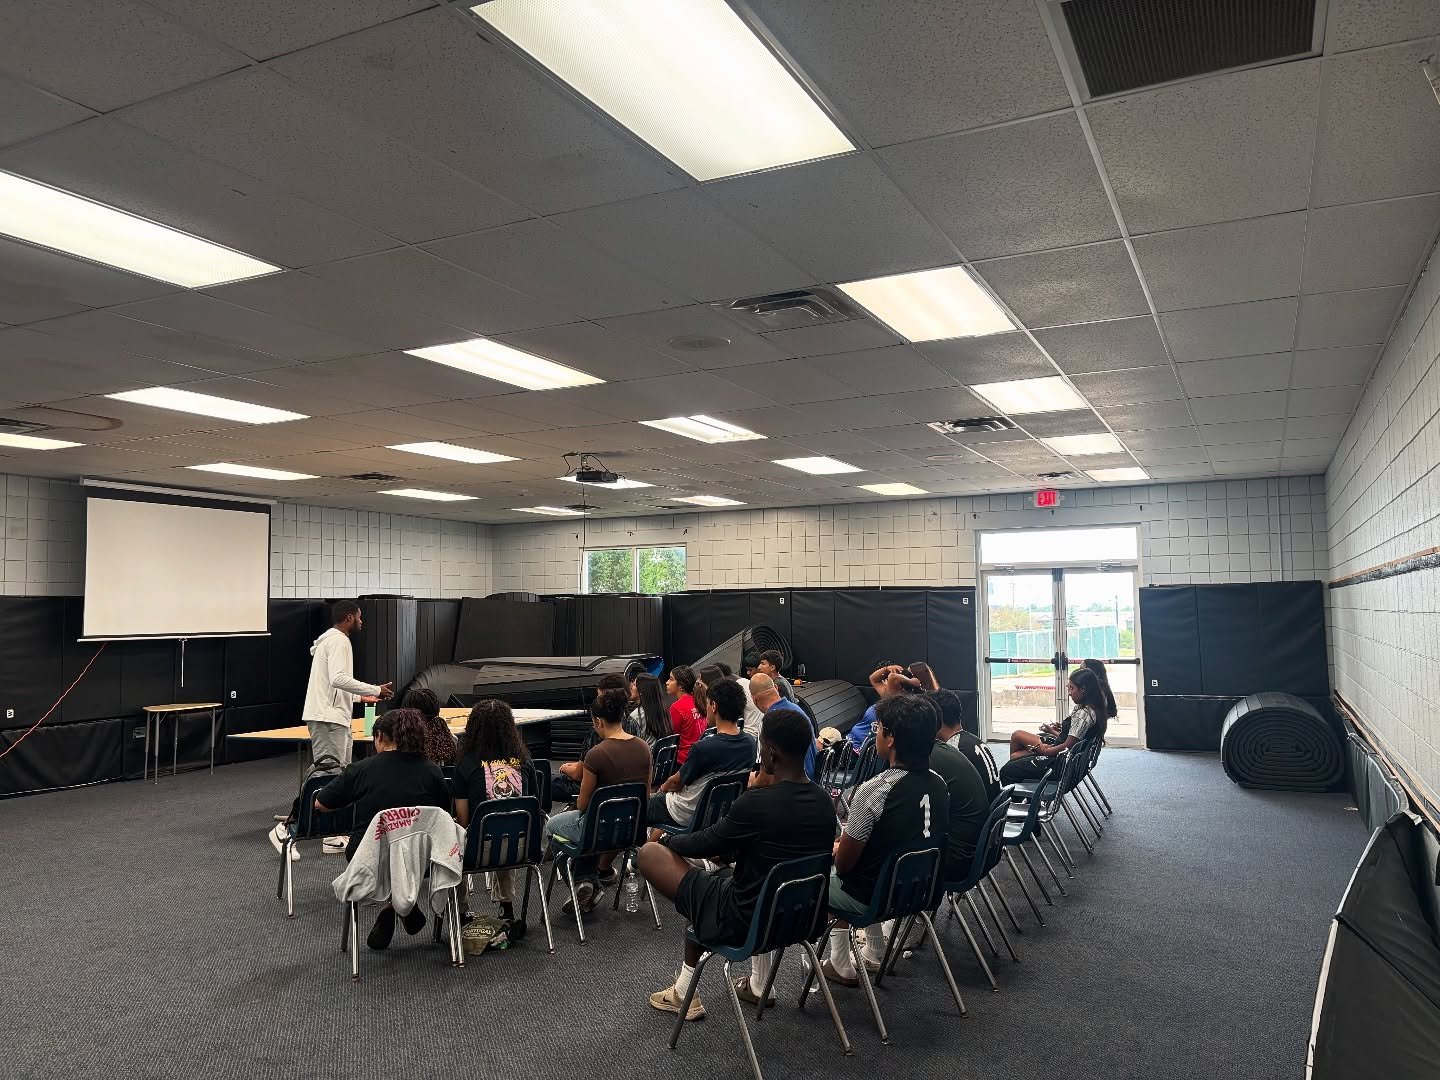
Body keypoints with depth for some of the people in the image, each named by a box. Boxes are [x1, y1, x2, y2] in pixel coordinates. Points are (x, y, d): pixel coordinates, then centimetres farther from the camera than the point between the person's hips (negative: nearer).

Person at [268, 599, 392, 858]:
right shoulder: (338, 640, -12)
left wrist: (367, 693, 22)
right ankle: (286, 829, -5)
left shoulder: (332, 639, 20)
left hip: (336, 719, 11)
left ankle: (334, 837, 13)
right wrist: (375, 690, -18)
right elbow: (339, 679, -25)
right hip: (328, 719, -11)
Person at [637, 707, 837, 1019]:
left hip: (742, 922, -7)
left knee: (650, 853, 2)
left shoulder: (757, 803, -26)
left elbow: (706, 844, -9)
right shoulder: (824, 802, -4)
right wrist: (728, 849, 17)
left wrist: (666, 840, 10)